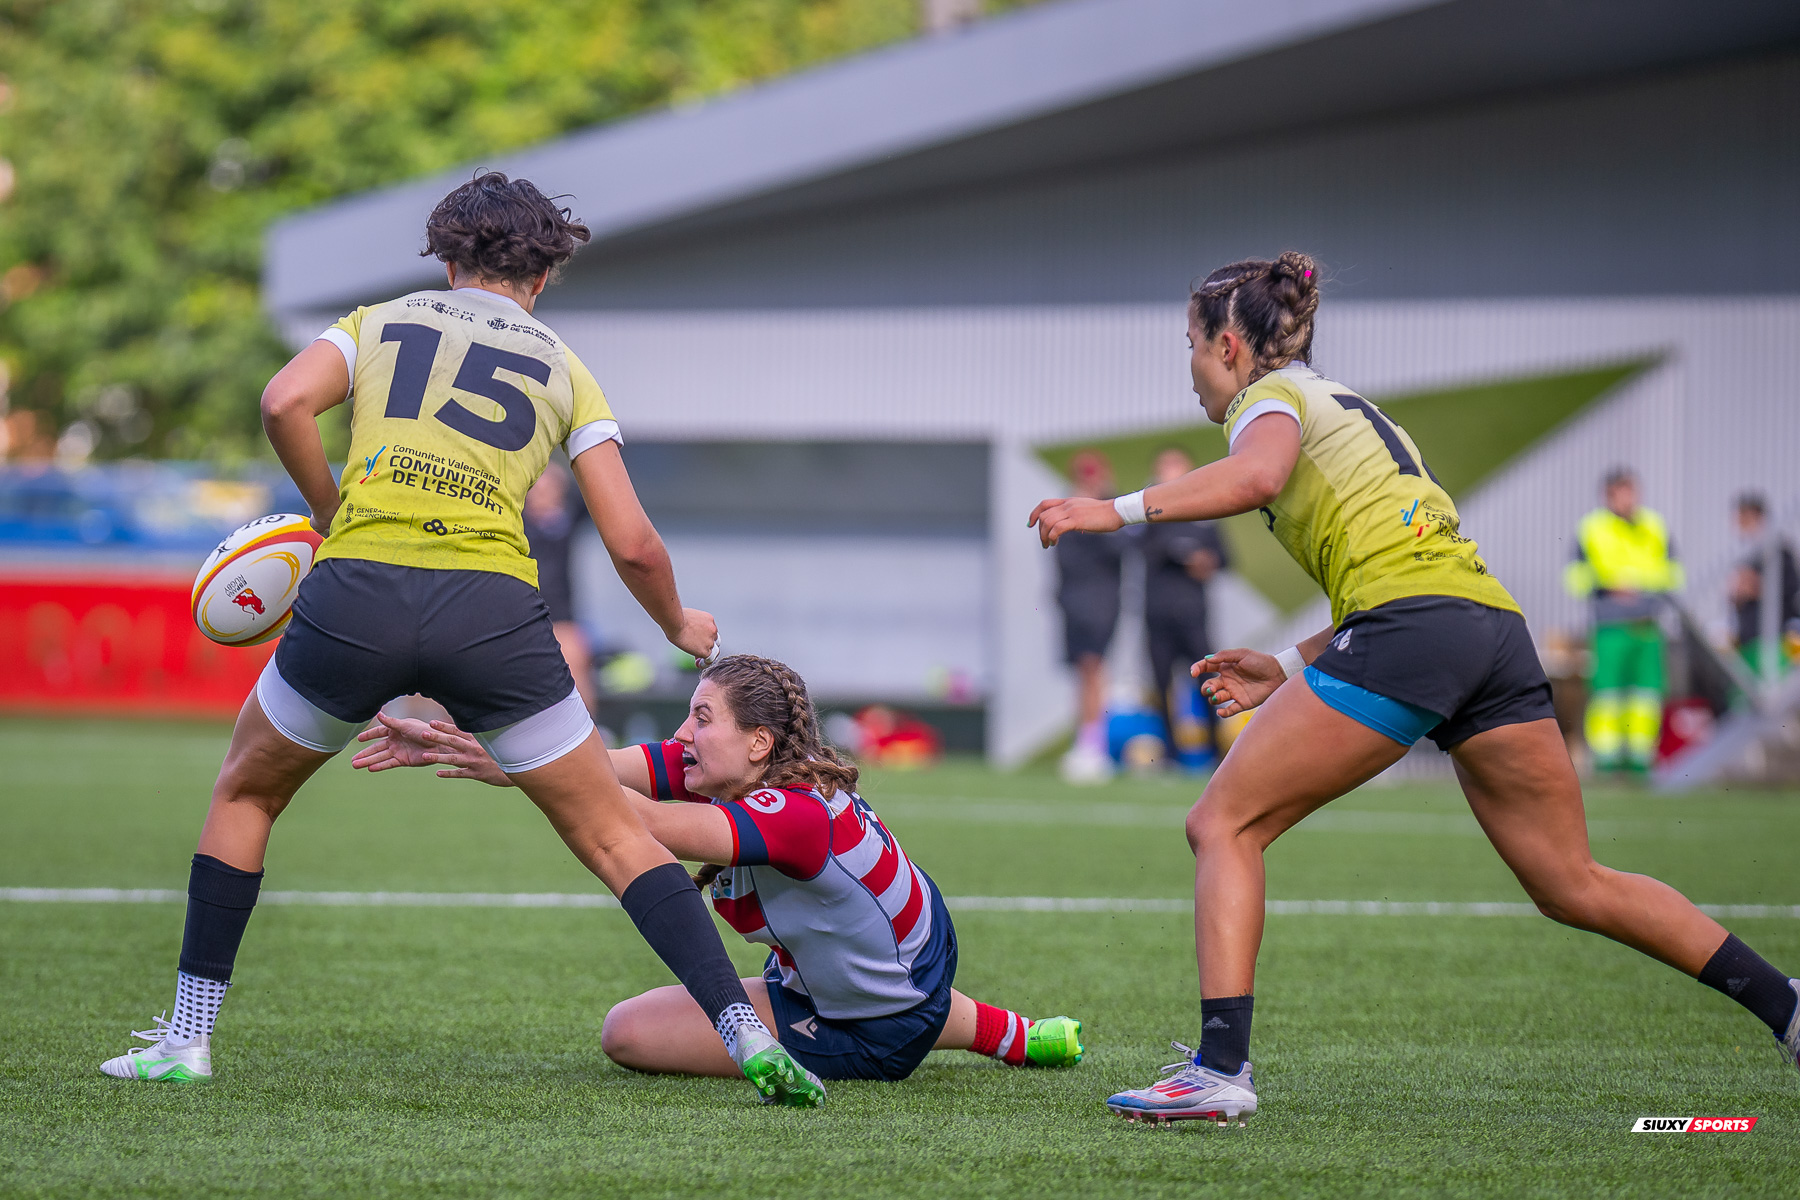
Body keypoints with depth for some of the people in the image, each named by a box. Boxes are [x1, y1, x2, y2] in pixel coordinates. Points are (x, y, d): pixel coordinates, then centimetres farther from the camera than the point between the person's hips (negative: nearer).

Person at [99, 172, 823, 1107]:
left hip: (356, 586, 0)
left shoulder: (380, 323, 20)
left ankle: (186, 1040, 21)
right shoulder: (565, 372, 19)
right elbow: (632, 545, 12)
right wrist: (679, 626, 31)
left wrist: (330, 512, 14)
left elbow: (284, 403, -1)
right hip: (492, 609, 0)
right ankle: (747, 1037, -4)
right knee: (614, 836, 9)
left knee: (245, 793, 25)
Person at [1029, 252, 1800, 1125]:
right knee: (1573, 886, 14)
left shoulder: (1271, 396, 9)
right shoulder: (1345, 407, 33)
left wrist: (1120, 510, -16)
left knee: (1222, 825, -2)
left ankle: (1221, 1068, -14)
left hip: (1411, 625, -8)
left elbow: (1257, 473, -17)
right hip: (1497, 627, 8)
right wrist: (1289, 669, 27)